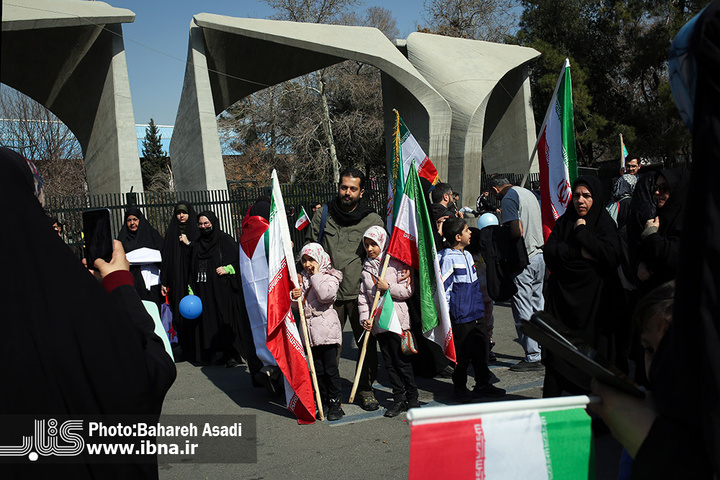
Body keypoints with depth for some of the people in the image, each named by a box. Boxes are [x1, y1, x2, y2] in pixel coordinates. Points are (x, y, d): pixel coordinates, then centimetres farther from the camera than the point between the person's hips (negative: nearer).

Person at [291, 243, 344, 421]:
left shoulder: (330, 276, -2)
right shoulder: (303, 277, 14)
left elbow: (325, 295, -21)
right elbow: (299, 304, 17)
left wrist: (316, 276, -13)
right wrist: (296, 296, -5)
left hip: (326, 327, -5)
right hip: (310, 328, 5)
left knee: (330, 368, -1)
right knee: (318, 369, 10)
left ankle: (335, 403, 9)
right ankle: (323, 402, 19)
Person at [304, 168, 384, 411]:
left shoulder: (373, 220, 4)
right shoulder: (322, 215, 8)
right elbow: (309, 245, 18)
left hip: (361, 292, -1)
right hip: (329, 292, 1)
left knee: (367, 342, 3)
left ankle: (366, 389, 19)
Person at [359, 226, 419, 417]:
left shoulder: (396, 263, -2)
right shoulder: (365, 267, 10)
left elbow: (408, 291, -5)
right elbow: (363, 297, 9)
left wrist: (388, 287, -15)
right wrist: (365, 318, -1)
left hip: (396, 319, -4)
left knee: (402, 361, 0)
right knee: (389, 362, 9)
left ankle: (413, 399, 13)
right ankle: (399, 399, 18)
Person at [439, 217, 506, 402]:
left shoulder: (467, 255, 12)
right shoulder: (448, 259, -15)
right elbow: (443, 288, -15)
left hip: (477, 315, 8)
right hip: (461, 317, -8)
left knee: (482, 349, 13)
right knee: (462, 354, 2)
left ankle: (483, 385, 26)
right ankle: (460, 388, 19)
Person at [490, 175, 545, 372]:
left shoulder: (508, 198, -11)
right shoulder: (528, 193, 15)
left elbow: (517, 232, -21)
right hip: (539, 254, 9)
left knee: (523, 310, -3)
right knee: (537, 305, 15)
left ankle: (533, 357, 1)